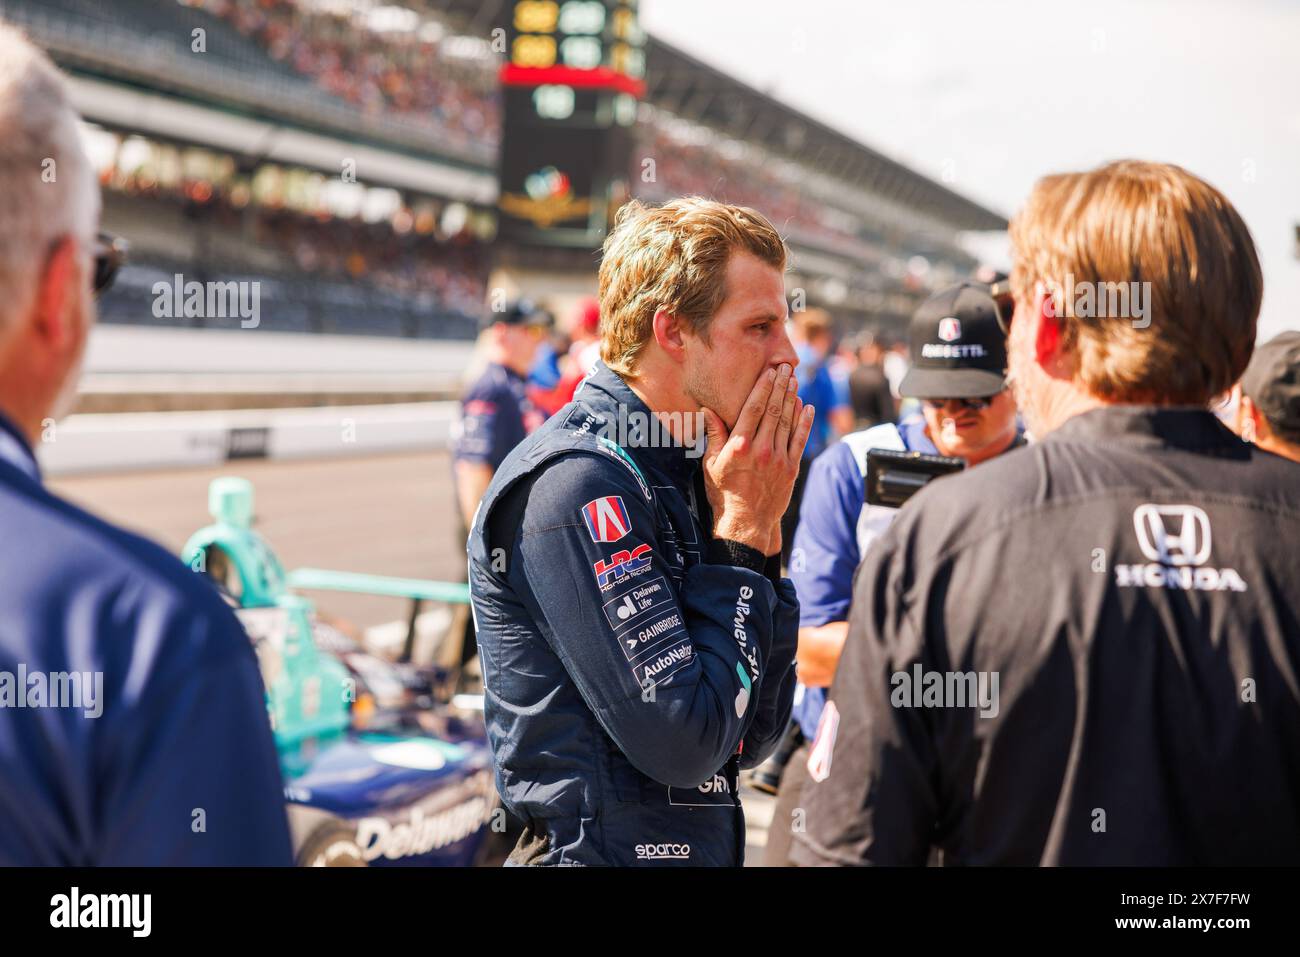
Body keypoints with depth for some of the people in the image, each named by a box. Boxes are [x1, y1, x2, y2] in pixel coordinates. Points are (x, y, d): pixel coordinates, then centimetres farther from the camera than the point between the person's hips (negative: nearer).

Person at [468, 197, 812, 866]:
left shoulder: (679, 473, 6)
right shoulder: (576, 483, -19)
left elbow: (753, 738, 4)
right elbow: (683, 742, -24)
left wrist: (760, 530, -5)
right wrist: (742, 535, -15)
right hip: (604, 848, -8)